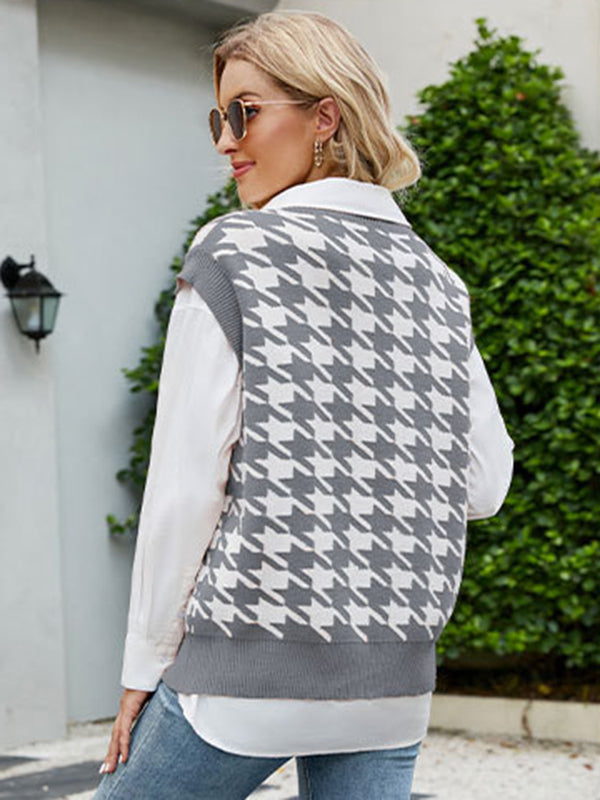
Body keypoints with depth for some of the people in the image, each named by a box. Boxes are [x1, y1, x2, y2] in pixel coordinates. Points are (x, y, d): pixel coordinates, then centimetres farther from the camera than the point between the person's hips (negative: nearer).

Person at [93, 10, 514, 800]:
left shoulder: (234, 256, -7)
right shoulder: (436, 281, 8)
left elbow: (186, 483, -10)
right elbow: (486, 483, 9)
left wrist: (146, 664, -3)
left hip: (249, 670, -5)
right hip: (394, 677, 5)